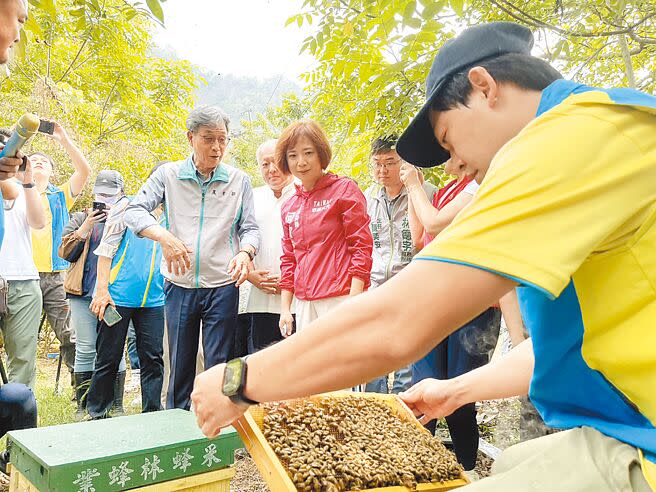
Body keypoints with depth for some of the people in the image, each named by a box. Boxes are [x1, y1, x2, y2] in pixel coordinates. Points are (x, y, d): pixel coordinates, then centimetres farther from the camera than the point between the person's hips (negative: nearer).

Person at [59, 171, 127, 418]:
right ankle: (83, 405, 13)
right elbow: (66, 252, 4)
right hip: (84, 293, 1)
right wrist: (85, 227, -7)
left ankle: (115, 405, 11)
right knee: (85, 350, 2)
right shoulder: (80, 218, 14)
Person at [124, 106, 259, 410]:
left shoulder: (239, 180, 3)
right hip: (179, 286, 1)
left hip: (223, 286, 0)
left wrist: (245, 252, -18)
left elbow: (249, 228, 4)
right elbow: (134, 211, -5)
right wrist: (164, 237, -23)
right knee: (180, 366, 12)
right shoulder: (168, 175, 1)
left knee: (219, 369, 4)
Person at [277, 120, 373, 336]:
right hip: (304, 303, 6)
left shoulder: (344, 189, -1)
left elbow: (362, 245, -7)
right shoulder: (289, 207, 16)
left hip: (341, 297, -5)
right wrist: (284, 308, 13)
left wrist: (353, 304, -14)